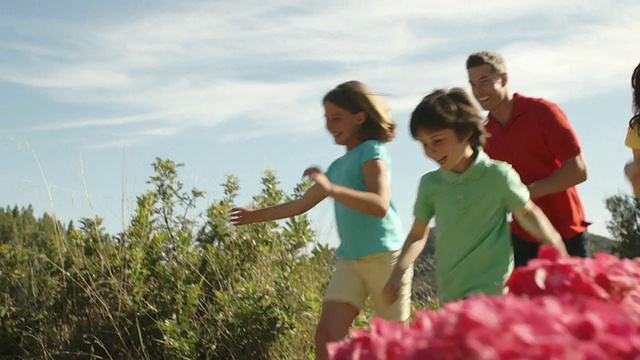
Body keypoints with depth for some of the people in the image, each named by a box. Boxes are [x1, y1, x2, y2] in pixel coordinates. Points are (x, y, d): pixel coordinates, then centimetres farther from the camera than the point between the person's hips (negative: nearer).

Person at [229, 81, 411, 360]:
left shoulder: (372, 151, -8)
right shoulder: (337, 166, 15)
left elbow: (380, 205, -23)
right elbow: (302, 204, 26)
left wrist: (330, 188, -32)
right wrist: (257, 215, 29)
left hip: (384, 255, -7)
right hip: (349, 260, 7)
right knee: (327, 335, -4)